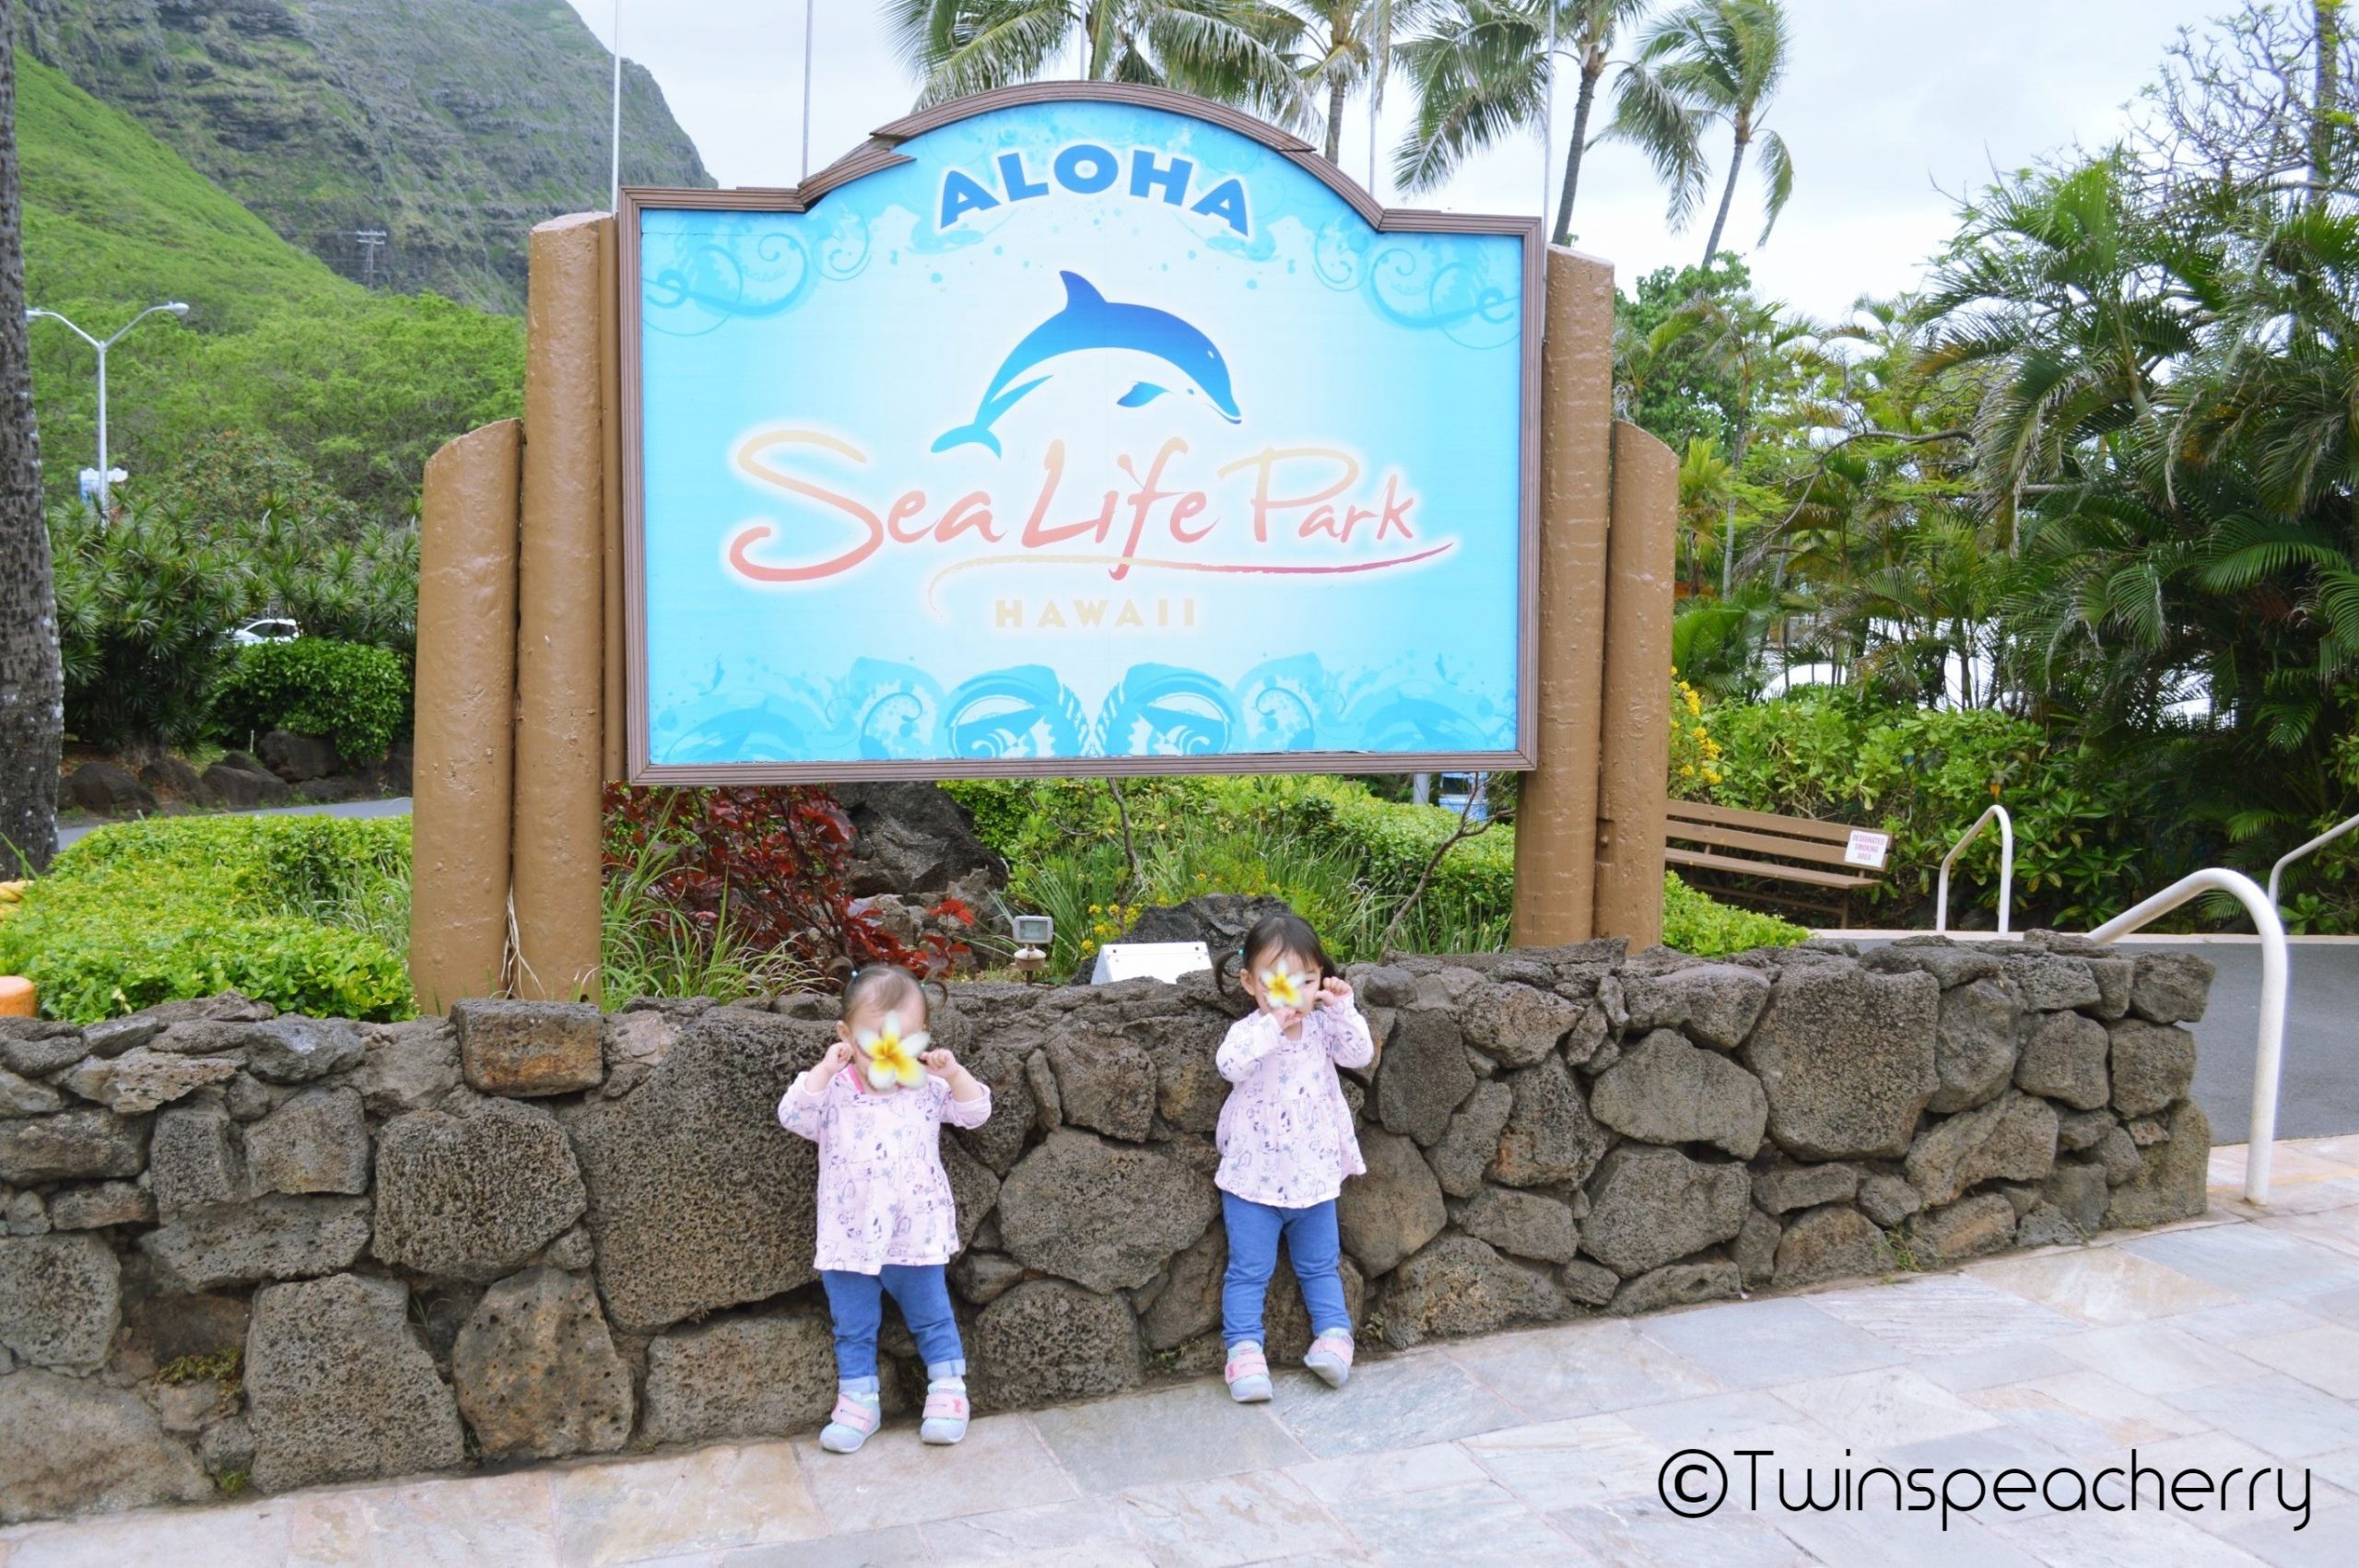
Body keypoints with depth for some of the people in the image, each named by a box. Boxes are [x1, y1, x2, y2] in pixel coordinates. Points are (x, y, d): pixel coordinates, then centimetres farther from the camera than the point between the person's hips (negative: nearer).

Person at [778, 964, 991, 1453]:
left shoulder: (928, 1087, -4)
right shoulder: (833, 1090, -8)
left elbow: (976, 1111, -5)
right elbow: (793, 1115, -20)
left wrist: (953, 1072, -20)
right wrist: (824, 1069, -29)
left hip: (916, 1235, 0)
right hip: (850, 1239, 0)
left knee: (932, 1319, 13)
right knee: (853, 1329, 13)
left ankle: (948, 1393, 27)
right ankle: (858, 1403, 26)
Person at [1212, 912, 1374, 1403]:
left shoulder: (1323, 1026, -1)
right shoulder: (1248, 1031, -13)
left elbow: (1360, 1054, -14)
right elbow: (1230, 1064, -33)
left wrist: (1343, 1010, -24)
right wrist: (1273, 1026, -41)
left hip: (1314, 1175, 3)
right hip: (1254, 1178, -3)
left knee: (1321, 1266, 16)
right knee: (1249, 1270, 1)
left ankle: (1333, 1335, 23)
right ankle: (1245, 1351, 4)